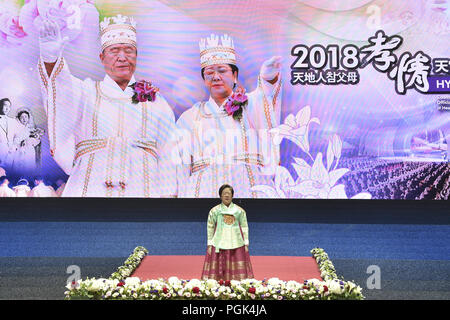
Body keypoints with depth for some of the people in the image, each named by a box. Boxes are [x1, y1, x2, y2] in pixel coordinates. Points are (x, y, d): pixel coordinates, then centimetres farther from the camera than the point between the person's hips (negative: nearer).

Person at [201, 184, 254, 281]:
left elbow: (244, 227, 10)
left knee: (238, 271, -2)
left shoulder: (240, 211, 8)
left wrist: (246, 243, 5)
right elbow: (210, 228, 7)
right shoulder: (214, 211, 5)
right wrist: (210, 244, 2)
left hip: (236, 244, 1)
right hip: (219, 245, -1)